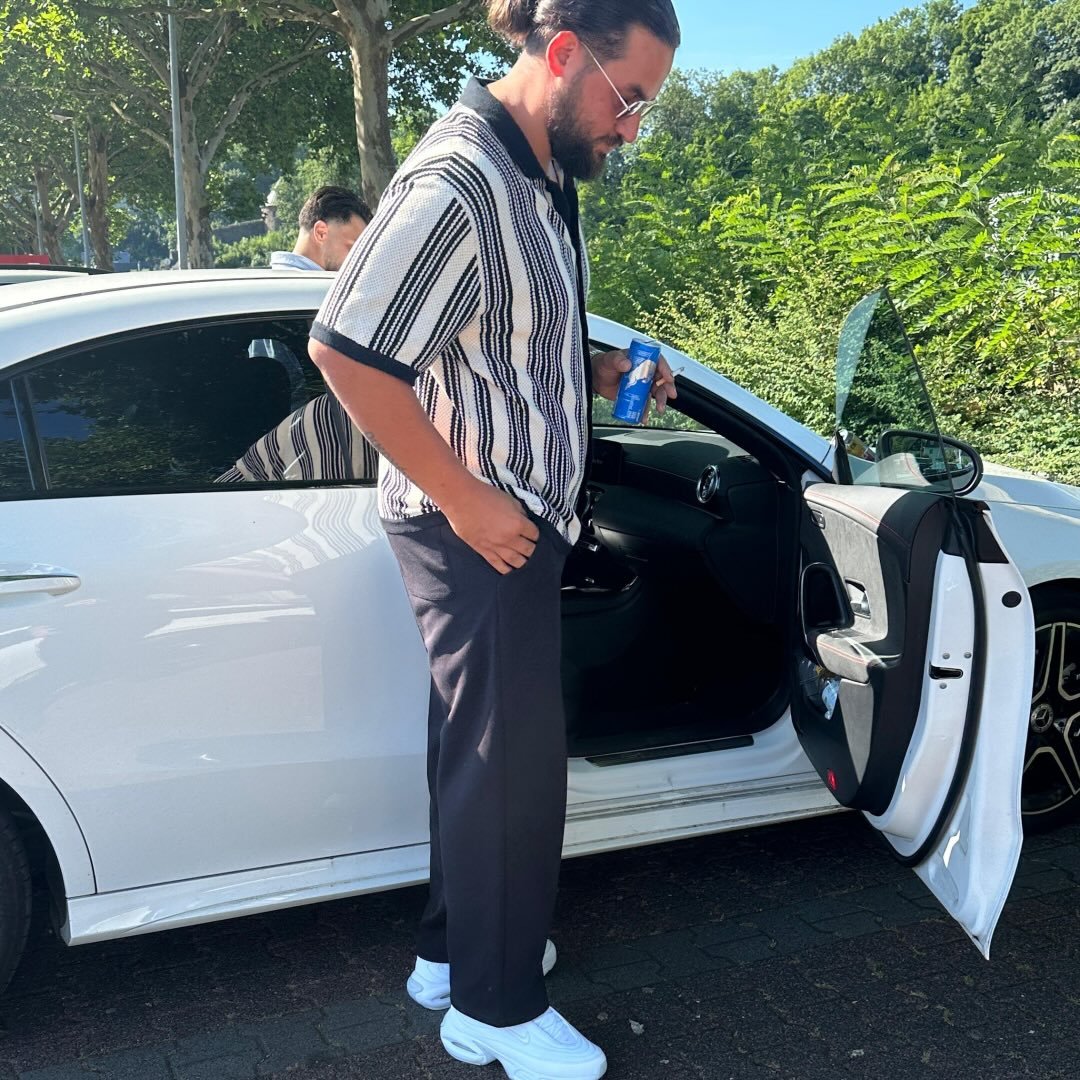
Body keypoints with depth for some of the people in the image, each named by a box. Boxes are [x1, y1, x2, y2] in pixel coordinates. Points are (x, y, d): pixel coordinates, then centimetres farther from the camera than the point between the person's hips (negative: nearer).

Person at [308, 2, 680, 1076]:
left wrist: (599, 370, 6)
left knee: (481, 745, 19)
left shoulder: (540, 173, 9)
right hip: (477, 529, -10)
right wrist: (467, 499, -22)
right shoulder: (459, 182, -22)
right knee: (513, 757, 1)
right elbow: (344, 350, -26)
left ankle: (456, 947, 37)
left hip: (518, 516, 10)